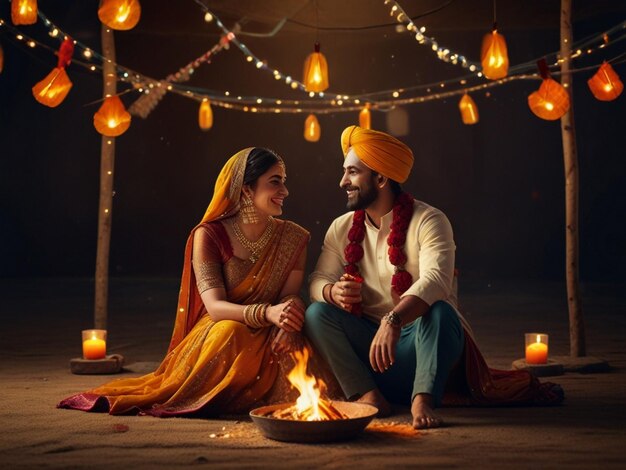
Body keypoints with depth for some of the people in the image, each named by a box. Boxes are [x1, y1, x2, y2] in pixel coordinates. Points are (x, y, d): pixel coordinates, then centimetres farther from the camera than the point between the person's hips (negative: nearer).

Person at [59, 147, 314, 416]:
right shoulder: (210, 236, -10)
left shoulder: (293, 238, 1)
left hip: (265, 344, 3)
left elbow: (290, 299, -5)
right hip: (216, 337, -3)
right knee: (232, 332, -37)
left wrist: (288, 324, -32)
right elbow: (215, 307, -21)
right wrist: (267, 313, -41)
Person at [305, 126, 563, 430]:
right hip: (368, 345, 5)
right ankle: (368, 395, -26)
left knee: (440, 311, -35)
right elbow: (318, 279, 0)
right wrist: (332, 291, -26)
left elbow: (435, 279, -29)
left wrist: (393, 320, -46)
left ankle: (423, 400, -36)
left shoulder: (428, 221, -11)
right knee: (317, 313, -19)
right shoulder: (341, 228, 7)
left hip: (418, 340, -4)